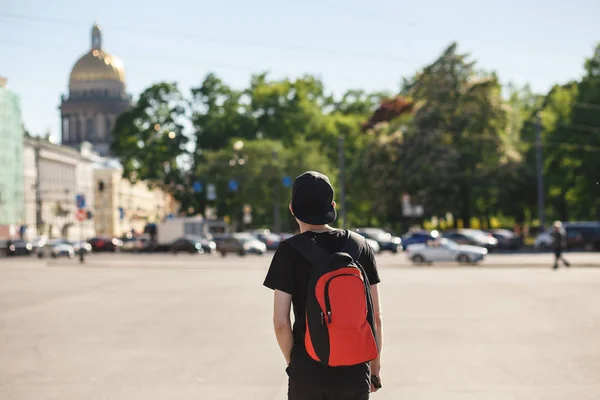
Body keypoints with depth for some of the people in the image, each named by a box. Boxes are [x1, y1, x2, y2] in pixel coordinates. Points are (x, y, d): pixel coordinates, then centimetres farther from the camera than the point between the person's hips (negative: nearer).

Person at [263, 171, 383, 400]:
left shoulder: (289, 251, -8)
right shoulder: (360, 246, 1)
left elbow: (281, 322, -11)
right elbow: (376, 316, 3)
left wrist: (292, 361, 6)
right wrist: (375, 368, 13)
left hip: (308, 372, -2)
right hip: (355, 372, 2)